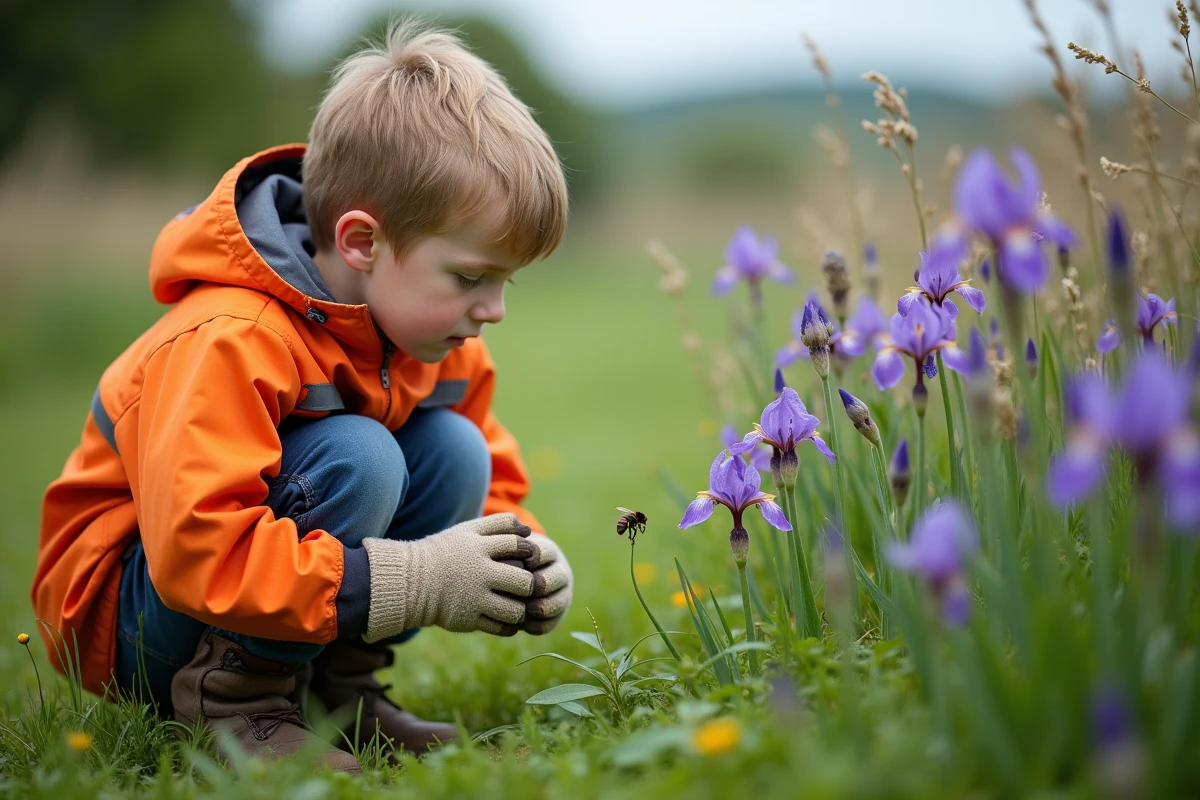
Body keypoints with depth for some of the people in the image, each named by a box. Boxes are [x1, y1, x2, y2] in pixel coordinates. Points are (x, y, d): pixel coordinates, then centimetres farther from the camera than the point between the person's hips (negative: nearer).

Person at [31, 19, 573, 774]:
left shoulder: (439, 341, -4)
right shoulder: (228, 343, -30)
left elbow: (494, 484, 8)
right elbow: (199, 552, -37)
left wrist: (521, 559, -16)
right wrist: (413, 582, -36)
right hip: (130, 619, -8)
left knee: (456, 452, -13)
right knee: (354, 458, -31)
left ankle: (336, 681, -3)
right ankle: (235, 692, -16)